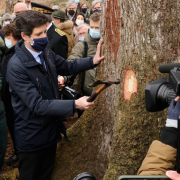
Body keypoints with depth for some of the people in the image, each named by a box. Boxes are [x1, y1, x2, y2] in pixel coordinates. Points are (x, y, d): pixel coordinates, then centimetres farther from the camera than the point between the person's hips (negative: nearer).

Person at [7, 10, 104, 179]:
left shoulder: (46, 52, -4)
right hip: (32, 135, -7)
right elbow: (37, 105, -28)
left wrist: (92, 61, -1)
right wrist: (74, 105, -33)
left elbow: (67, 67, 15)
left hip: (51, 128, 7)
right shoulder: (16, 67, -27)